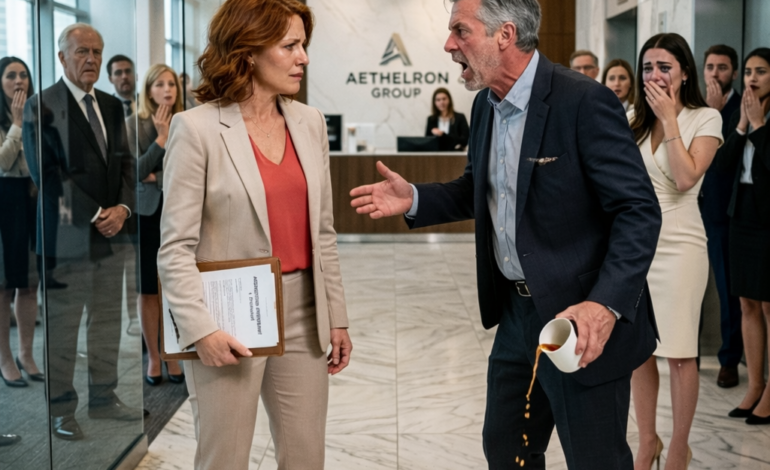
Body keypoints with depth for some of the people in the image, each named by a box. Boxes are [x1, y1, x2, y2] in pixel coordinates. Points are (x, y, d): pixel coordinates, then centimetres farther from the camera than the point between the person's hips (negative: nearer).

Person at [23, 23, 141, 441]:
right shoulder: (42, 105, -6)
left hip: (110, 232, 6)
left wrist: (122, 208, -6)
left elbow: (125, 163, 13)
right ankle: (60, 410, 12)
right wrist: (96, 215, -14)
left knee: (108, 323, 12)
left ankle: (103, 399, 24)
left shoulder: (112, 106, 14)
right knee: (62, 329, 1)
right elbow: (45, 172, -13)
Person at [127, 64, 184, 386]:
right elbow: (136, 171, -10)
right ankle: (153, 358, 17)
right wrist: (162, 137, -15)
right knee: (148, 291, 6)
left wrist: (160, 176, -10)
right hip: (147, 214, -1)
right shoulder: (134, 124, -2)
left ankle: (173, 356, 14)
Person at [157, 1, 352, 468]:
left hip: (302, 317, 5)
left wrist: (337, 317, 11)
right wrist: (200, 328, -20)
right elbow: (176, 247, -10)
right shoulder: (197, 128, -9)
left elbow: (323, 233, 12)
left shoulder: (310, 122, 7)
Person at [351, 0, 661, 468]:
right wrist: (415, 198, 3)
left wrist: (607, 304, -33)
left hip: (583, 321, -8)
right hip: (517, 311, 8)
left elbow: (639, 211, -21)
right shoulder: (486, 105, 6)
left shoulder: (585, 102, -19)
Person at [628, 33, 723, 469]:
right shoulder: (632, 119, 9)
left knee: (680, 353, 2)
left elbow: (686, 178, -18)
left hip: (678, 245, -4)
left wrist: (669, 118, -13)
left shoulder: (705, 119, -3)